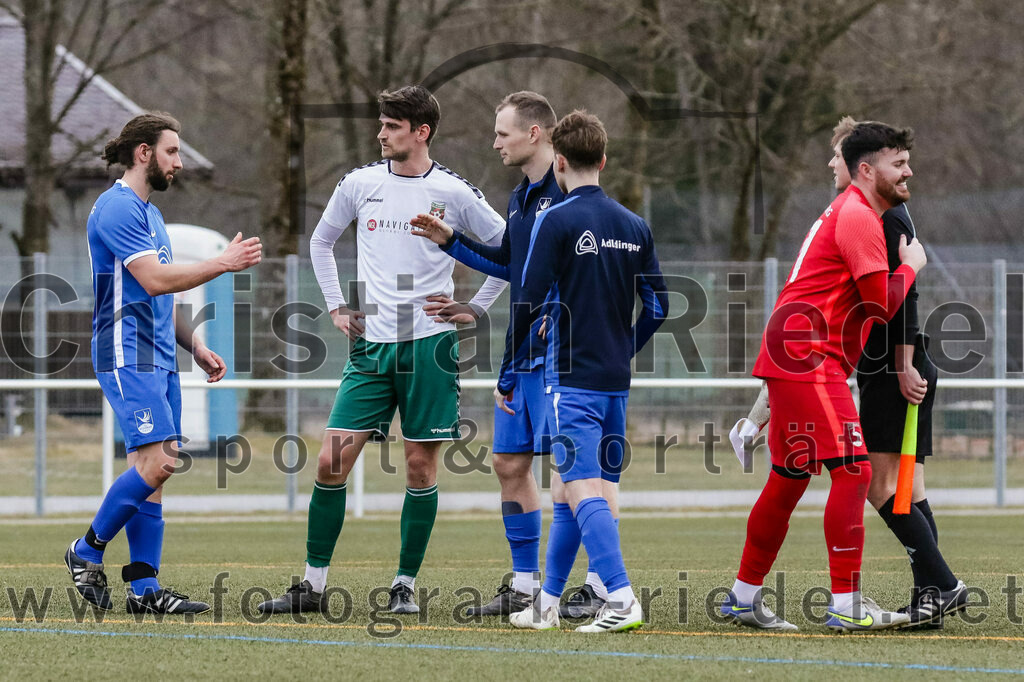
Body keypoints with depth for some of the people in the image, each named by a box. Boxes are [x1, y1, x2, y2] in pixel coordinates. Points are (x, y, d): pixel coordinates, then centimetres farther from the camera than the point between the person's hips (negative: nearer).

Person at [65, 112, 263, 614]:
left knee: (156, 467, 3)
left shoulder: (148, 213, 21)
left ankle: (144, 587, 1)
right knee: (155, 463, -16)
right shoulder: (116, 208, -11)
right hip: (127, 355, -10)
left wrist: (195, 347, 23)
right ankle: (87, 552, -1)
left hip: (157, 357, 10)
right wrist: (224, 263, -17)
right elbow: (154, 280, -20)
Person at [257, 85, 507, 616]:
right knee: (332, 460, -5)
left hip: (430, 345, -2)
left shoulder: (454, 194, -3)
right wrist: (337, 306, 14)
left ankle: (405, 586, 10)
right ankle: (313, 586, 2)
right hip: (370, 344, 2)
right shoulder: (360, 184, 5)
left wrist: (473, 310, 3)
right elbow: (321, 241, 22)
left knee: (421, 464, 0)